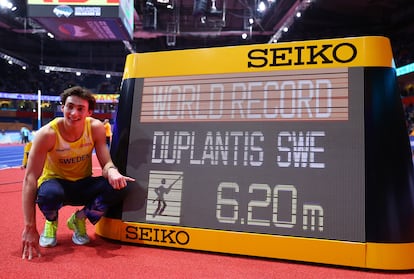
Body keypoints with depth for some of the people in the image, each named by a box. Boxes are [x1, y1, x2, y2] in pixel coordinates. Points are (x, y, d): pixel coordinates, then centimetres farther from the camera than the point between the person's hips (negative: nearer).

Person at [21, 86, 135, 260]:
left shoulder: (96, 128, -16)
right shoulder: (47, 134, -24)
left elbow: (106, 163, -14)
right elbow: (30, 178, -26)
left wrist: (112, 172, -43)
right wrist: (30, 228, -32)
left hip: (83, 185, 3)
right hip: (55, 182, -2)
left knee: (119, 187, -26)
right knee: (49, 193, -39)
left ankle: (79, 219, 2)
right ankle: (51, 222, 1)